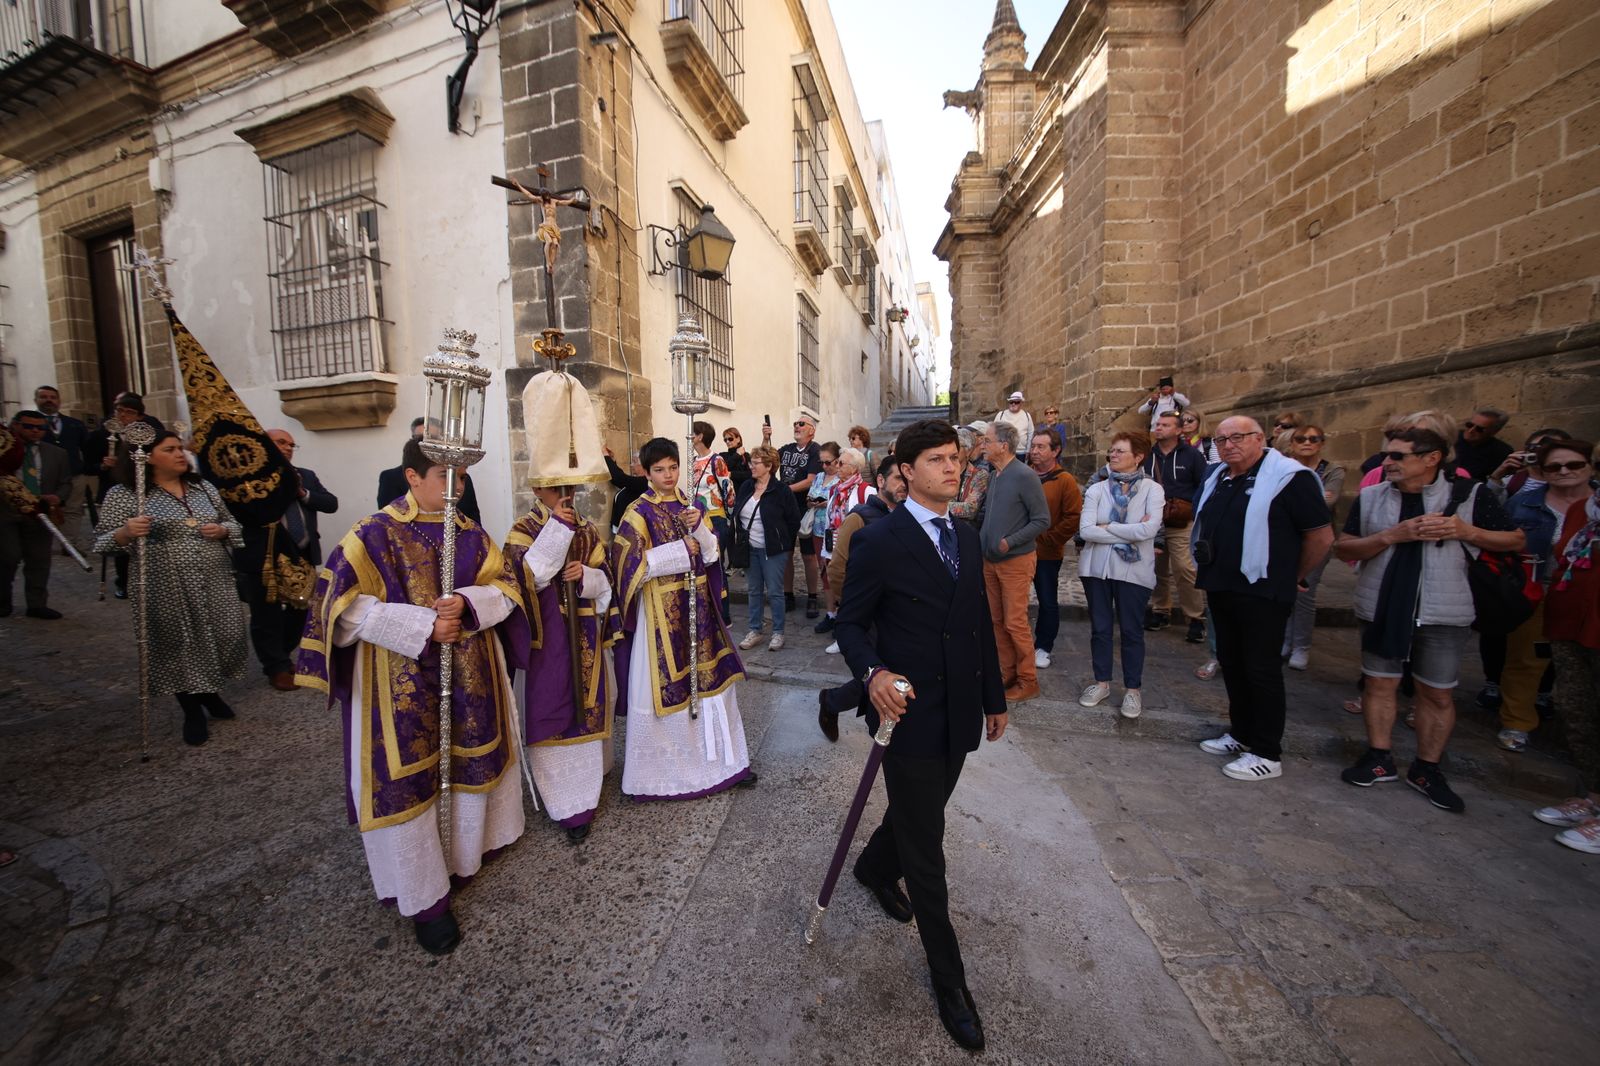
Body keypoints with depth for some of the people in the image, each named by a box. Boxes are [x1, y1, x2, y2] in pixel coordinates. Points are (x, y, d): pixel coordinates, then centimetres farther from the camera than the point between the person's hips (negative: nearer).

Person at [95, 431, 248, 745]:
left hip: (215, 583, 4)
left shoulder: (203, 487, 9)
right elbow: (103, 542, -4)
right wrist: (126, 532, -24)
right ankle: (192, 712, 22)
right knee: (180, 646, 4)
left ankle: (210, 692, 33)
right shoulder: (123, 494, -3)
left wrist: (222, 530, -6)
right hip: (166, 588, -3)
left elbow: (231, 523, 16)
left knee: (226, 637, 5)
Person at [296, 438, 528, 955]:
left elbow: (505, 587, 2)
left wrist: (466, 602, -19)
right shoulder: (374, 534, -8)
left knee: (469, 766, 15)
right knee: (406, 780, 5)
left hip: (468, 678, 4)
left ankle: (462, 858, 39)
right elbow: (344, 606, -14)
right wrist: (422, 626, -21)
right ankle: (424, 897, 22)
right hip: (401, 685, -4)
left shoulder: (470, 533, 4)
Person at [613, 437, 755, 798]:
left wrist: (699, 527, -14)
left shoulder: (690, 506, 9)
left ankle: (718, 756, 29)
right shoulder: (639, 512, -7)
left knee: (708, 673, 12)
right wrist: (680, 551, -14)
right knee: (664, 682, 2)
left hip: (697, 605, 5)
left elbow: (710, 554, 5)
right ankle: (661, 767, 22)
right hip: (660, 610, -5)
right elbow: (632, 564, -16)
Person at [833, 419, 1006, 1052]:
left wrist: (994, 698, 15)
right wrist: (872, 673, -28)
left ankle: (876, 868, 57)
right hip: (911, 714, -6)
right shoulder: (878, 541, -15)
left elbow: (981, 624, 11)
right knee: (926, 849, 8)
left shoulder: (966, 538, 6)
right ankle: (949, 979, 30)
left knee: (919, 814, 26)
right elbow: (851, 624, -9)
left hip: (960, 714, 7)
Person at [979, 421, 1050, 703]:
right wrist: (982, 540, 6)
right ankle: (1006, 674, 26)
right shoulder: (994, 476, 8)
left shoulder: (1024, 476, -14)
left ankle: (1027, 681, 14)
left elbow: (1042, 520, -14)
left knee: (1015, 622, -2)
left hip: (1015, 561, -7)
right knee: (997, 621, 12)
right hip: (991, 561, 7)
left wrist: (1010, 542, -22)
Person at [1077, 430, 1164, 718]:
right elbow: (1085, 530, -12)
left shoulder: (1152, 489, -5)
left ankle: (1133, 689, 23)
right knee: (1100, 628, 12)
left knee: (1131, 631, 8)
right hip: (1097, 567, 2)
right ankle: (1102, 683, 27)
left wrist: (1108, 527, -13)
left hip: (1133, 570, -2)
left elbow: (1149, 529, -19)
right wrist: (1130, 533, -14)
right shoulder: (1096, 489, 0)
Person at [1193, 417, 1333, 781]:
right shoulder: (1217, 479, 12)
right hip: (1220, 587, 8)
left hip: (1261, 591, -8)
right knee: (1231, 663, 16)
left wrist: (1291, 577, -1)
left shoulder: (1289, 477, -11)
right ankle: (1241, 734, 32)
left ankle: (1267, 754, 13)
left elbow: (1321, 536, -11)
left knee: (1262, 669, 0)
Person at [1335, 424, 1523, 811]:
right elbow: (1344, 548, -4)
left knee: (1436, 693, 8)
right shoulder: (1370, 497, 0)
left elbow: (1516, 540, 5)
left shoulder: (1468, 495, -2)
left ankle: (1427, 769, 24)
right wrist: (1391, 536, -19)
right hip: (1382, 607, 1)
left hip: (1444, 611, -1)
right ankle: (1380, 758, 23)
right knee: (1379, 682, 8)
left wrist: (1467, 531, -13)